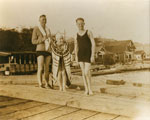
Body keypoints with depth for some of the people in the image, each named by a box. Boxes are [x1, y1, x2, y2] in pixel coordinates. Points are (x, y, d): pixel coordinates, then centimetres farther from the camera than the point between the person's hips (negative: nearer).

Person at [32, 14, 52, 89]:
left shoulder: (48, 30, 17)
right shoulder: (36, 29, 0)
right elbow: (33, 41, -4)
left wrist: (50, 40, -1)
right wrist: (42, 40, -18)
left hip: (48, 50, 5)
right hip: (40, 50, -5)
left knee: (47, 68, 6)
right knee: (40, 68, -13)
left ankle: (47, 84, 11)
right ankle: (40, 84, -12)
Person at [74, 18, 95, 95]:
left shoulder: (88, 32, 0)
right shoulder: (76, 35, 10)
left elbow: (93, 44, -5)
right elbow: (76, 47, 11)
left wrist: (92, 55, -13)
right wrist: (76, 56, -1)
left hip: (88, 54, -3)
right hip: (80, 54, 4)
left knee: (87, 72, -12)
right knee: (83, 72, 3)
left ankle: (90, 88, 9)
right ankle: (86, 89, 12)